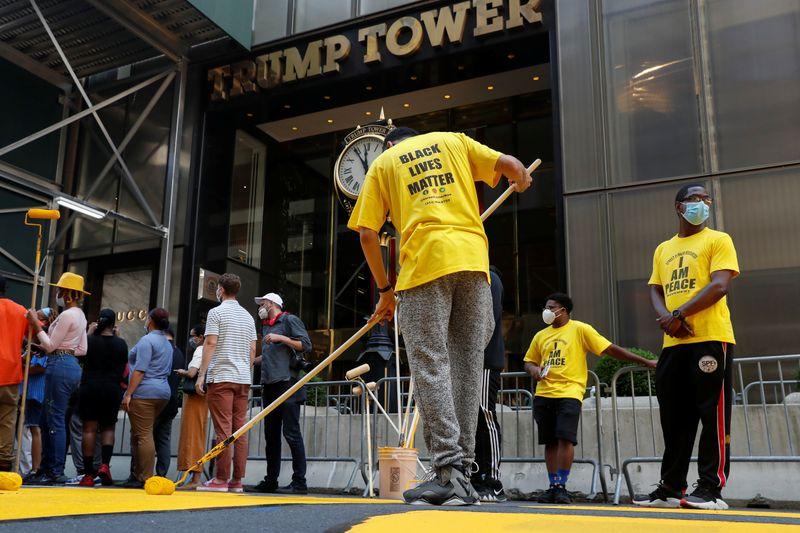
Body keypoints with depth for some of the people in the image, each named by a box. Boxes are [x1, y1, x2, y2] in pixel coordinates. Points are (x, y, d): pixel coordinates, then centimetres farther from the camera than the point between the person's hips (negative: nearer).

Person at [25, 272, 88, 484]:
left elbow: (50, 345, -10)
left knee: (55, 421, -6)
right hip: (72, 365, 10)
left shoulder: (67, 315, -12)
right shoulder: (80, 315, 18)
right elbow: (82, 349, 19)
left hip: (60, 366, -10)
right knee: (49, 420, 15)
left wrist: (36, 324, -6)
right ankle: (47, 468, 19)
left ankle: (56, 473, -2)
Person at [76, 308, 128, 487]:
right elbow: (124, 370, 5)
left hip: (89, 387, -1)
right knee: (108, 428, 13)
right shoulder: (121, 344, -1)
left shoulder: (90, 340, -7)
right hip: (112, 390, 1)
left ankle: (88, 474, 3)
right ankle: (105, 464, -8)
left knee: (89, 429, 3)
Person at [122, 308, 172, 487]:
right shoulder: (167, 344, 20)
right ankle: (138, 474, 17)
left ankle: (145, 478, -6)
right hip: (163, 392, 9)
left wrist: (128, 393, -15)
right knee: (141, 434, 15)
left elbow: (140, 370, -16)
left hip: (144, 393, -9)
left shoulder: (147, 340, -8)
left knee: (143, 435, -7)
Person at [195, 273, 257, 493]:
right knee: (240, 429, 4)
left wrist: (201, 374, -8)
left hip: (221, 377, -6)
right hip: (243, 379, 6)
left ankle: (221, 479, -5)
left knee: (223, 430, -7)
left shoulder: (216, 312, -2)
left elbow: (210, 344, -10)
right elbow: (252, 350, 14)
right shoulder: (248, 316, 16)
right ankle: (237, 481, 5)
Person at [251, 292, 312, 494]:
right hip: (269, 386, 8)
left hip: (287, 384, -8)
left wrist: (281, 338, -13)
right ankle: (270, 481, 17)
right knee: (271, 435, 10)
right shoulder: (265, 327, 24)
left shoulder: (290, 320, 1)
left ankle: (299, 483, -7)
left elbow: (306, 345, -8)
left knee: (291, 433, -9)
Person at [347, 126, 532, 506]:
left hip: (424, 261, -3)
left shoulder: (383, 162, 19)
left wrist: (385, 289, 17)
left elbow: (367, 234, 9)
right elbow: (512, 166, 13)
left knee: (431, 367, -3)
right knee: (467, 367, 4)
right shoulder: (453, 140, 24)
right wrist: (521, 182, 38)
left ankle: (449, 471, -10)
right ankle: (463, 475, 5)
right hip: (473, 257, 3)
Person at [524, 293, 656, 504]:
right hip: (543, 394, 5)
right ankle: (553, 486, 14)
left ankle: (561, 487, -6)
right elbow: (529, 361, 24)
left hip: (569, 393, -4)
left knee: (565, 438, -14)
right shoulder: (541, 336, 17)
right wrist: (533, 369, -1)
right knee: (550, 441, 6)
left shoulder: (580, 329, 3)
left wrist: (645, 362, -2)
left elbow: (610, 349, 1)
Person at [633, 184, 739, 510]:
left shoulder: (718, 240, 5)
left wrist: (678, 315, -15)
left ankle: (711, 489, 0)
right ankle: (671, 487, 14)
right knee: (674, 417, 7)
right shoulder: (663, 250, 21)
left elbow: (719, 286, -9)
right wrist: (665, 317, -7)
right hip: (673, 343, 6)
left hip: (710, 339, -5)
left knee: (712, 414, -5)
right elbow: (655, 291, 15)